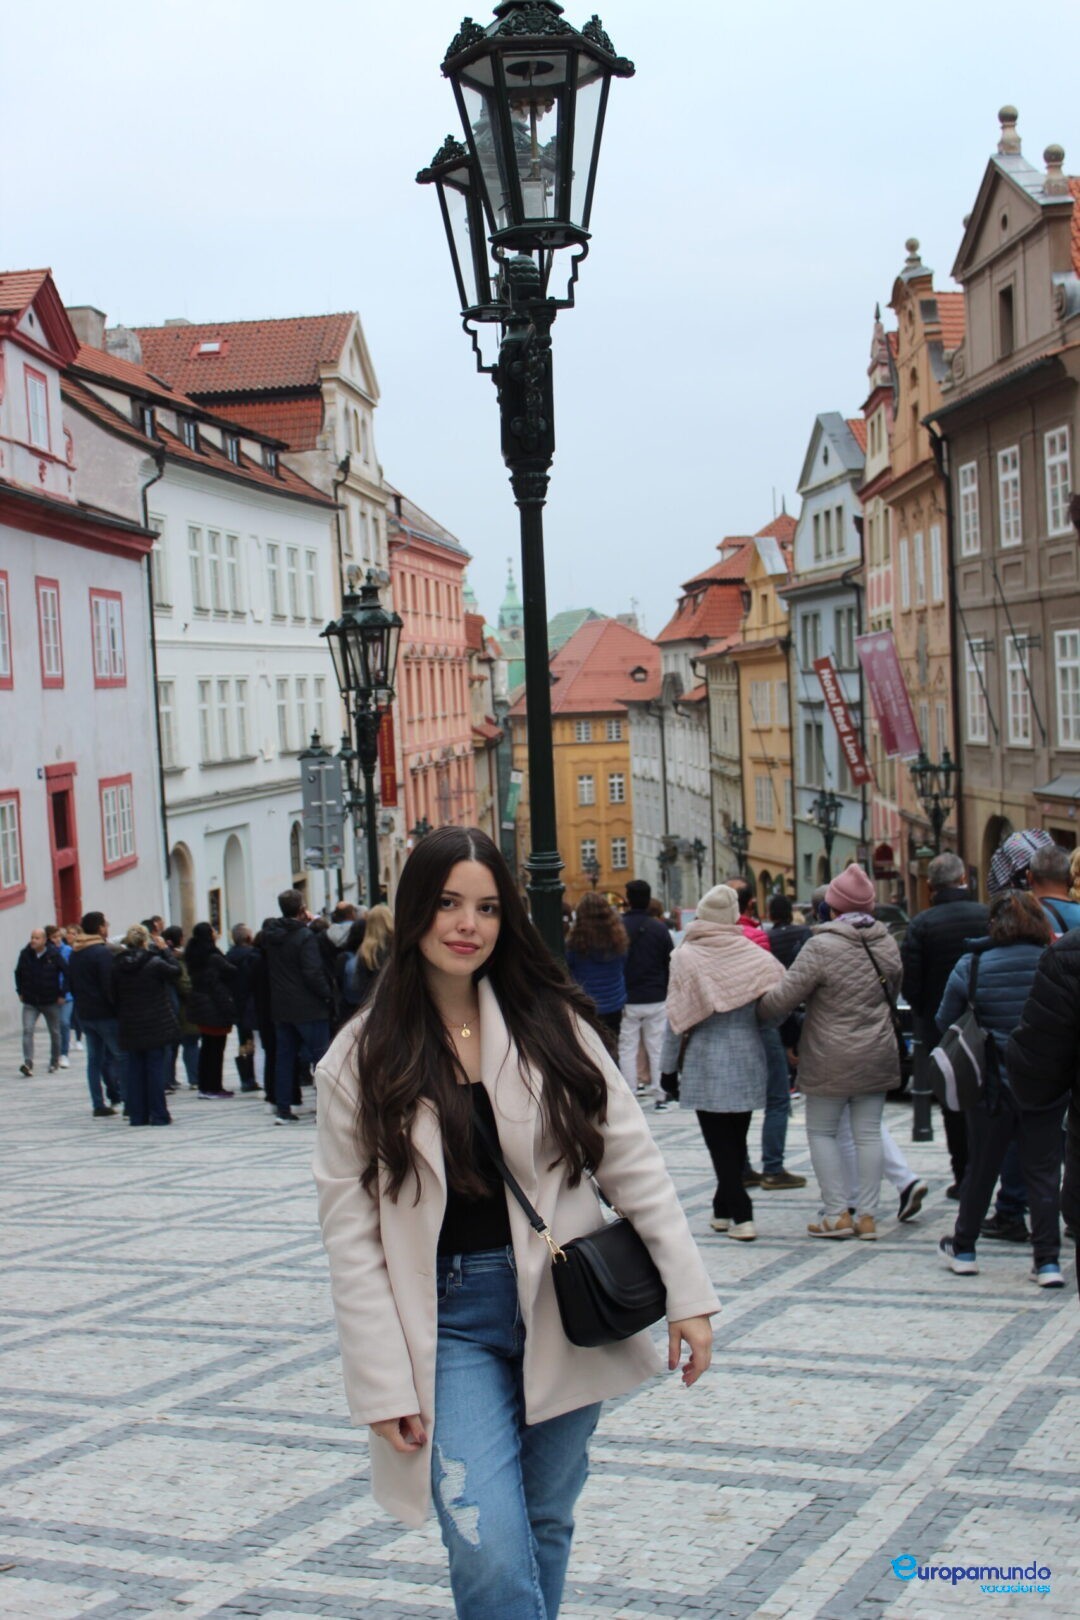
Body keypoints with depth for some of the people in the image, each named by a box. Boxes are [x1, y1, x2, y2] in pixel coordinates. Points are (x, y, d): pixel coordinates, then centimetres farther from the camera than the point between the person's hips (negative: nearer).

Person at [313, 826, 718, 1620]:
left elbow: (632, 1161, 1)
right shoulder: (362, 1060, -2)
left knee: (545, 1526, 13)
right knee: (490, 1552, -15)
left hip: (564, 1309, 2)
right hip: (449, 1322, -2)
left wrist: (688, 1292, -4)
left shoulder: (553, 1025, 1)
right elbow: (352, 1230, -3)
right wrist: (383, 1382, -7)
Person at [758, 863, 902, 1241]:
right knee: (868, 1132, 10)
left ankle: (837, 1213, 5)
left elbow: (785, 997, -15)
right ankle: (867, 1214, 12)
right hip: (877, 1054, 5)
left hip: (831, 1059, -5)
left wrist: (758, 1008, 4)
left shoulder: (822, 946, -16)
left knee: (821, 1131, 8)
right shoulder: (887, 943, 3)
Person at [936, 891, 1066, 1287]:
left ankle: (963, 1249, 28)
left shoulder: (971, 967, -8)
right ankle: (1047, 1260, 5)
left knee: (981, 1168, 14)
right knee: (1043, 1170, 7)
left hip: (991, 1086, 0)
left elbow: (945, 1023, 1)